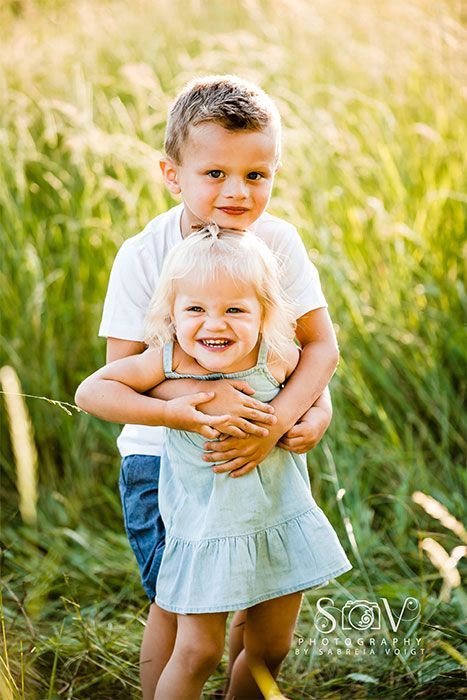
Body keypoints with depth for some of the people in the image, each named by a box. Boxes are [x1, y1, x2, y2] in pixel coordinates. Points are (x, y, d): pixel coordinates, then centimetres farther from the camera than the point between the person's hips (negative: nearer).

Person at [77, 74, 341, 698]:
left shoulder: (279, 242, -10)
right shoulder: (142, 257, -15)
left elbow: (321, 345, -10)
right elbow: (118, 380, -16)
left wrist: (281, 417, -26)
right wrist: (185, 403, -34)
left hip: (264, 445, 2)